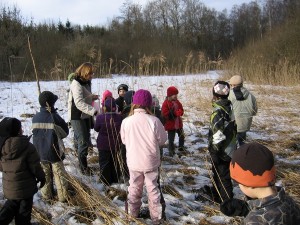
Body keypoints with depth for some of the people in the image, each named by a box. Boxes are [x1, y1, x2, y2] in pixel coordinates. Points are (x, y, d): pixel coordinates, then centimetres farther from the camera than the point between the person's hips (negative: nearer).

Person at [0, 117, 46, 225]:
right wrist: (41, 177, 3)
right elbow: (35, 166, -14)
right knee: (23, 211, 12)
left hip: (9, 188, 5)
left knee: (11, 206, 27)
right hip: (25, 187, -5)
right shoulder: (27, 147, -22)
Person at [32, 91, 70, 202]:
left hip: (40, 152, 4)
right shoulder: (55, 117, -20)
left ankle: (47, 194, 29)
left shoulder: (35, 118, -7)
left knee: (45, 174, 18)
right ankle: (63, 196, 16)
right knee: (59, 174, 8)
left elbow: (35, 132, 5)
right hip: (54, 151, -4)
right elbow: (65, 132, -8)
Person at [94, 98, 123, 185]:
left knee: (104, 162, 10)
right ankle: (115, 179, 28)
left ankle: (106, 181, 15)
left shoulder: (100, 117, -20)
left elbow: (96, 128, -4)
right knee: (115, 162, 18)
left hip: (103, 145, -3)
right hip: (116, 145, 3)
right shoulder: (119, 117, -12)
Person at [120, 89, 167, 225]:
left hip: (133, 161, 2)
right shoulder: (153, 121, -19)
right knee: (152, 188, 13)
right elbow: (162, 139, -5)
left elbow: (124, 140, 2)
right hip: (151, 161, -1)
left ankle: (133, 212, 34)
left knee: (134, 187, 19)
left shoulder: (126, 122, -13)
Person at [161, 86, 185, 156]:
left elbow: (181, 111, 8)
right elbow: (165, 115, -22)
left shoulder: (177, 102, 3)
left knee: (182, 135, 20)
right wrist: (175, 113, -28)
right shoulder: (166, 103, -19)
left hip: (178, 123, 7)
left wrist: (179, 112, -17)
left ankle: (181, 147, 41)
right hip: (170, 125, -7)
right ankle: (171, 151, 18)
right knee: (171, 139, 3)